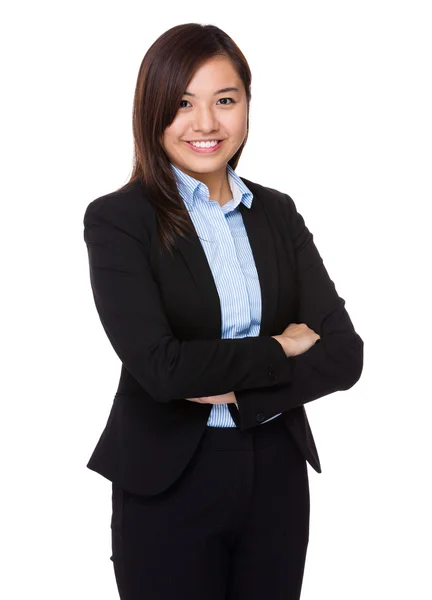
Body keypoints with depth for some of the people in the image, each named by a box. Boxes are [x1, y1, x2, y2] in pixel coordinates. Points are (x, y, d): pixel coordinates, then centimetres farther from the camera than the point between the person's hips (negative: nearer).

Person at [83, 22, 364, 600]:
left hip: (278, 473, 4)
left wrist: (237, 389, -17)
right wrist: (278, 349, -10)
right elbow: (159, 367, -20)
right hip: (168, 485, -4)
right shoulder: (117, 219, -8)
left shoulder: (277, 212, 5)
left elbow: (344, 352, -5)